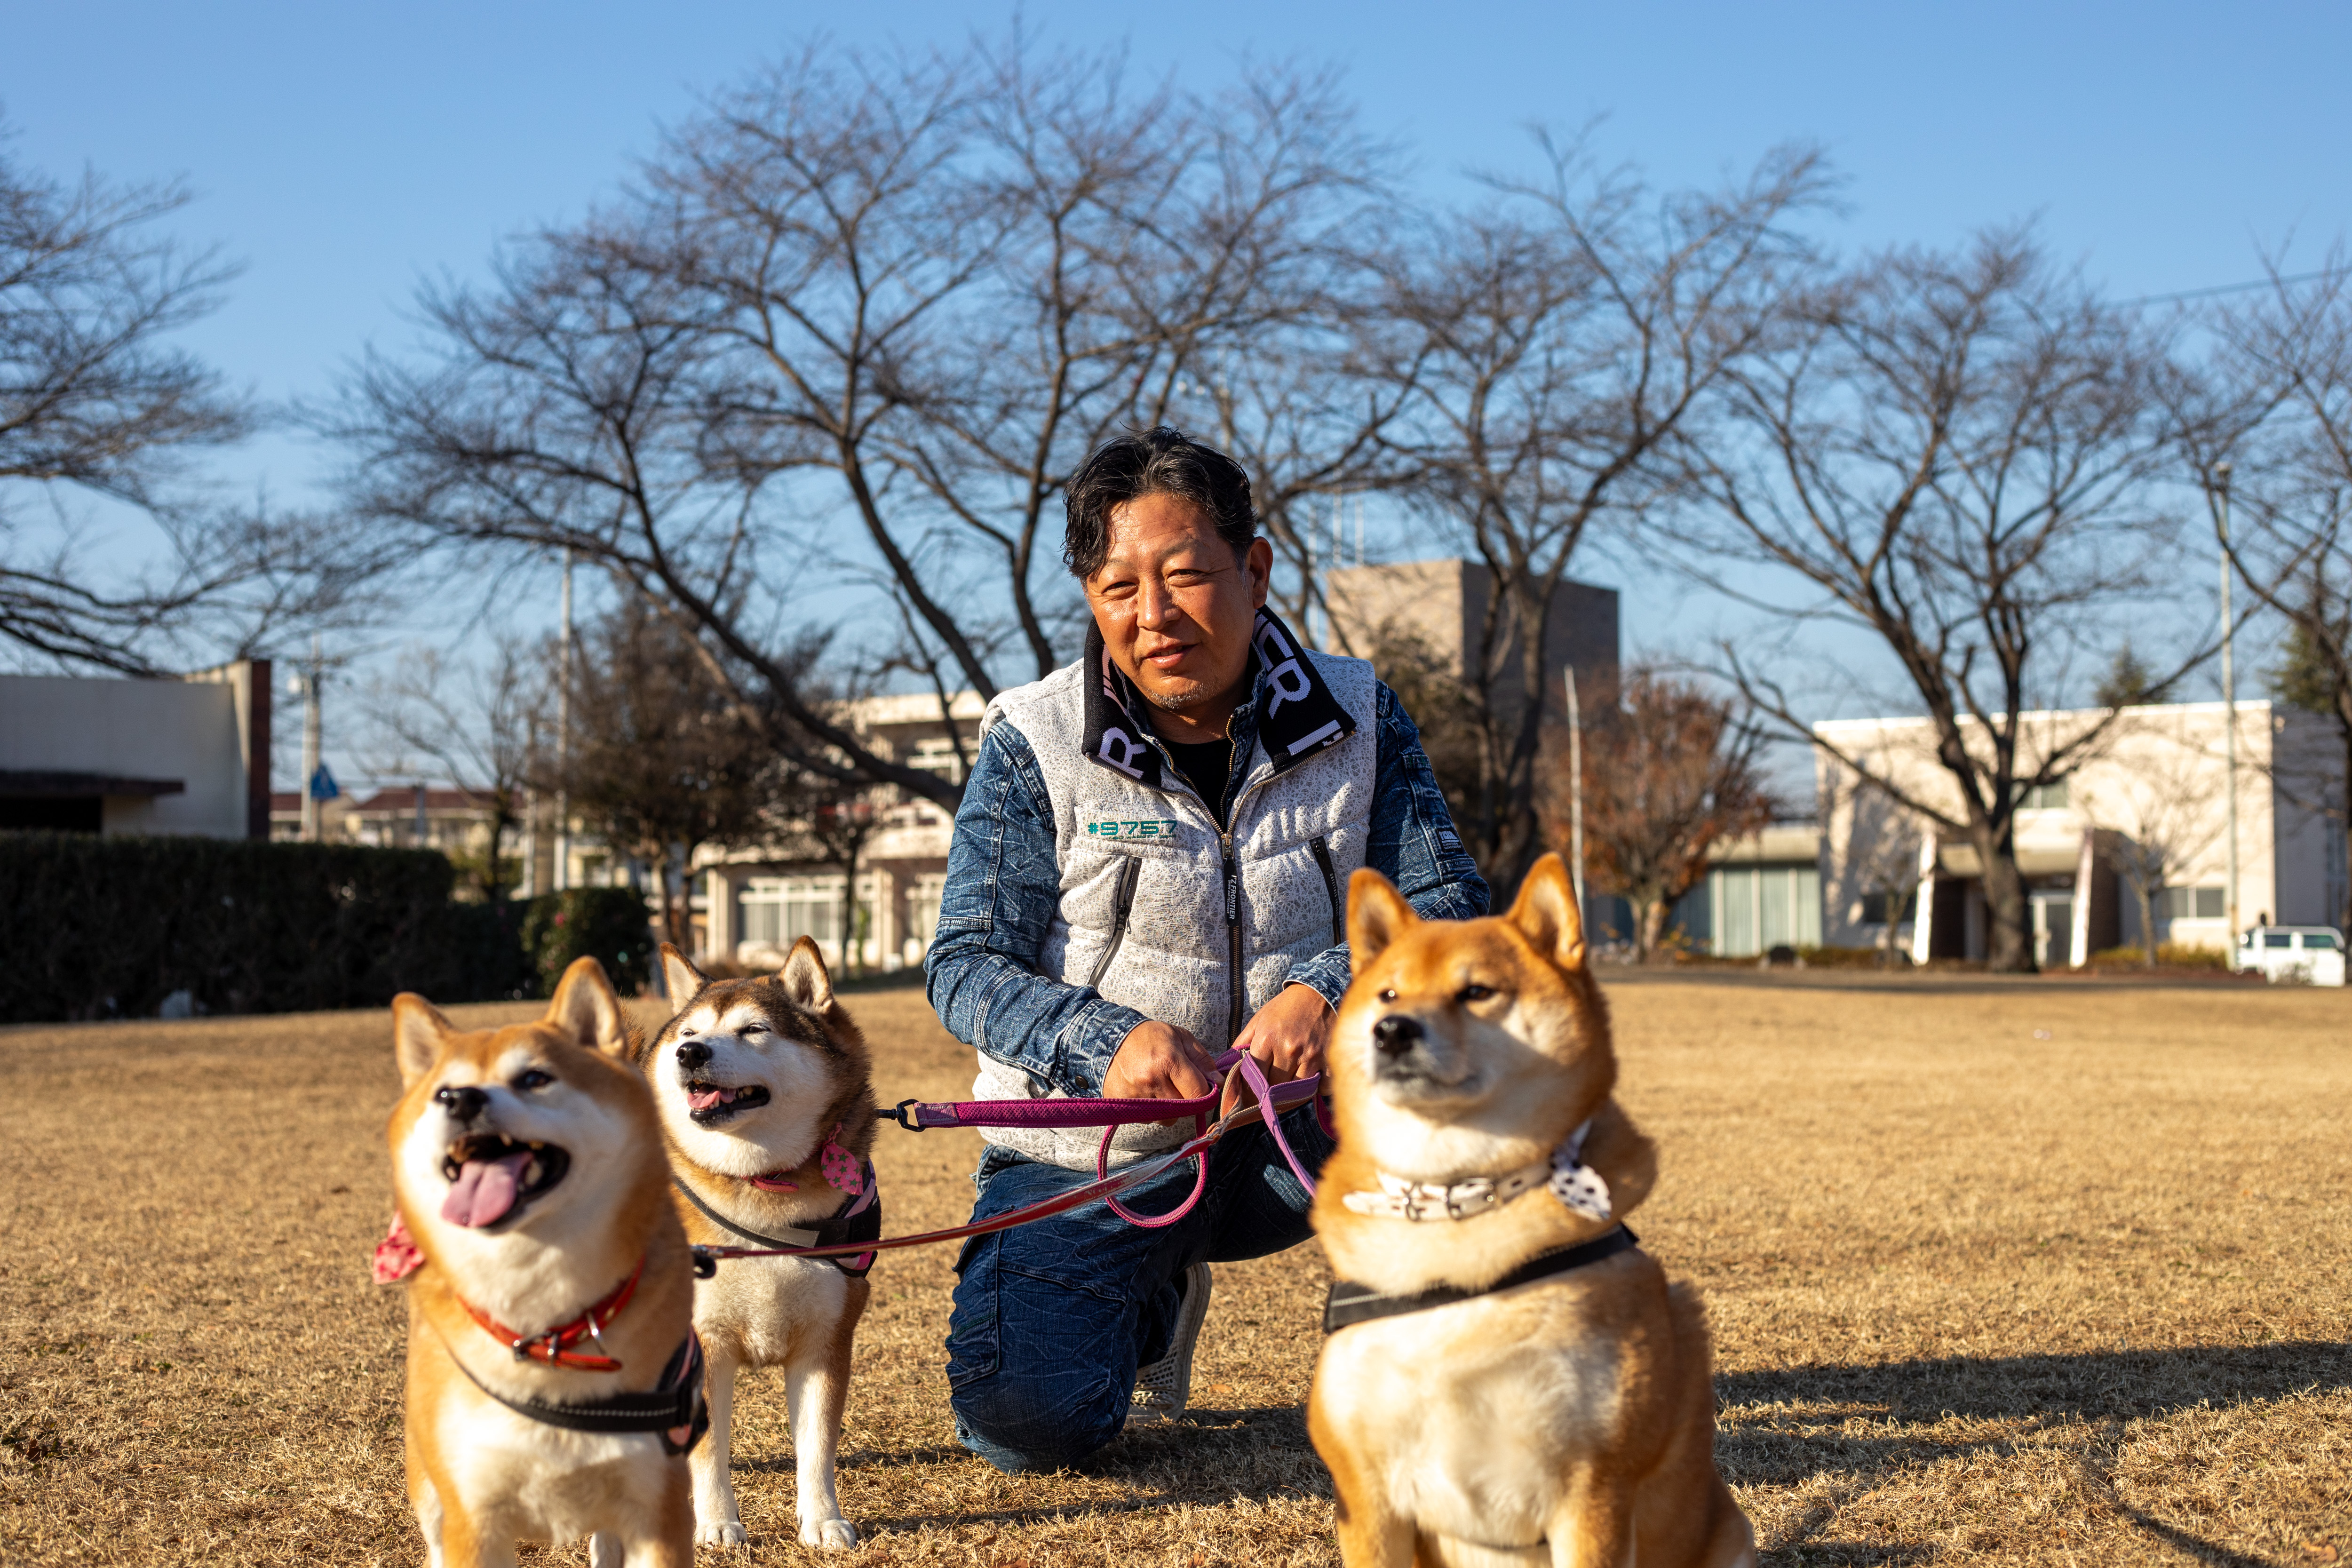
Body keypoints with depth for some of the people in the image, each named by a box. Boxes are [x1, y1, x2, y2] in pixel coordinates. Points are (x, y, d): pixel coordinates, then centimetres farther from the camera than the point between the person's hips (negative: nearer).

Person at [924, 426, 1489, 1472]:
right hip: (1091, 1151, 0)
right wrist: (1107, 1041, -32)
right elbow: (967, 967, -12)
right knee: (1024, 1420, -20)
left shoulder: (1357, 720, -4)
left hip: (1293, 1141, 1)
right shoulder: (1034, 744, -9)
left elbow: (1448, 914, -11)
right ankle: (1151, 1301, 16)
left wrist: (1327, 991, -33)